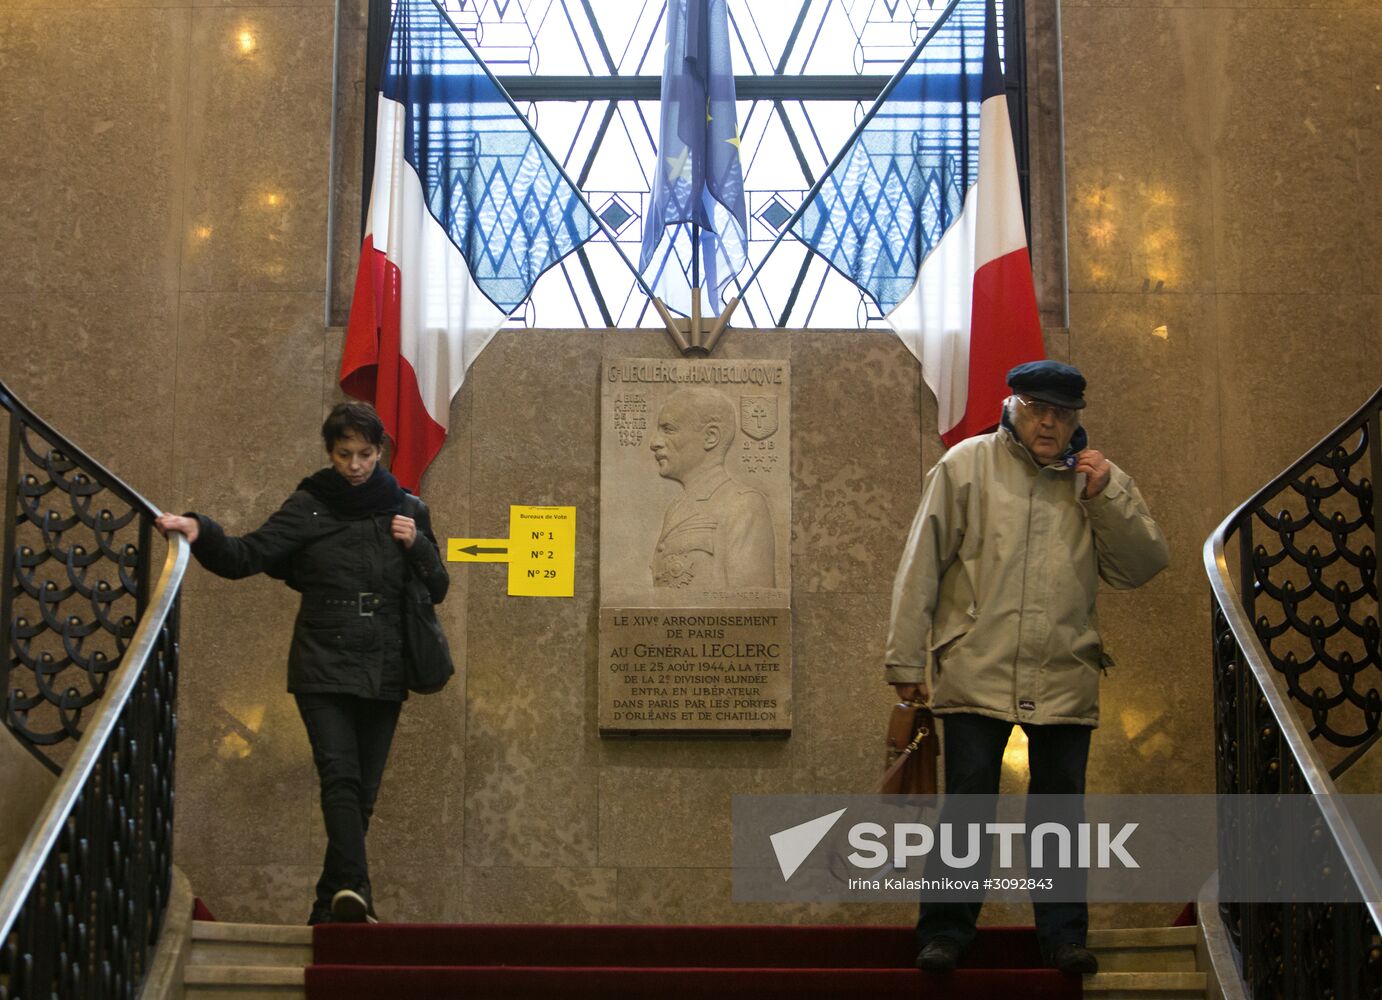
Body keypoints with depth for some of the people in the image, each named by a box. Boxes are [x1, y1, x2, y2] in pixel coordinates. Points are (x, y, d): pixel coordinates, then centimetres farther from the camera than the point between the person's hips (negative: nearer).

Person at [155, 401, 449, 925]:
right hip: (323, 668, -2)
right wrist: (201, 533, -23)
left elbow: (437, 589, 12)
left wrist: (417, 545, -6)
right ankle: (352, 887, -32)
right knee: (339, 775, -20)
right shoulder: (307, 508, 2)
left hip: (384, 674, 3)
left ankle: (330, 901, 14)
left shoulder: (406, 510, 9)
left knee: (362, 792, 4)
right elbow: (247, 556, -6)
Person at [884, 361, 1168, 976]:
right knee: (967, 805, 0)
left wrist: (1105, 497, -6)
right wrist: (907, 658, -1)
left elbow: (1143, 566, 6)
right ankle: (946, 931, 10)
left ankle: (1063, 934, 18)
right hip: (976, 672, -2)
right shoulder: (967, 465, 2)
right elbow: (923, 563, 1)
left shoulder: (1094, 478, 11)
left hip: (1064, 678, 3)